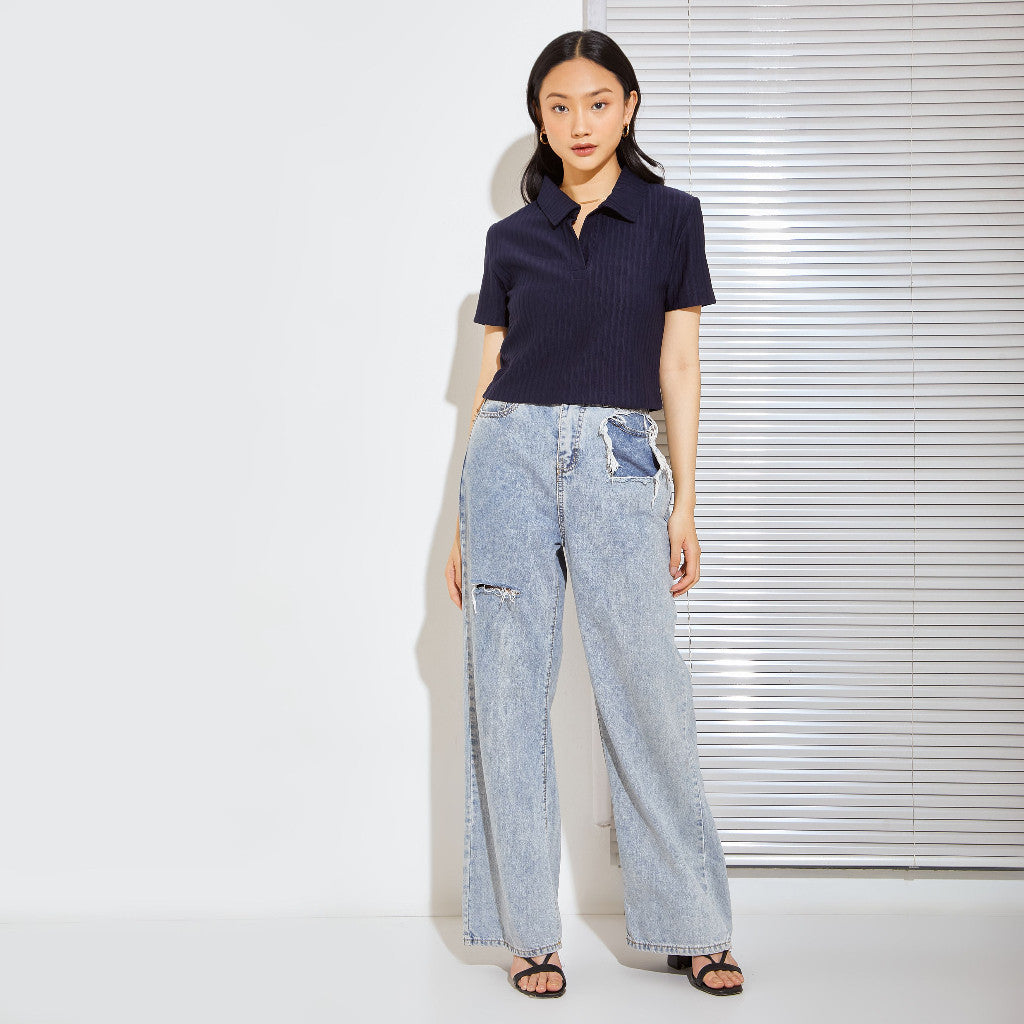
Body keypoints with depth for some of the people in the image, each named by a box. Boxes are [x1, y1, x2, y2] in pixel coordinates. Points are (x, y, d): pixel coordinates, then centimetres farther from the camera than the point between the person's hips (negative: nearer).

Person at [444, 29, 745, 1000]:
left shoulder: (670, 218, 8)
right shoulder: (511, 238, 11)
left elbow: (678, 365, 6)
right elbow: (488, 379, 12)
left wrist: (684, 502, 1)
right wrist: (465, 522, 9)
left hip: (618, 464, -1)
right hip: (512, 457, 2)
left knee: (647, 692, -3)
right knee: (508, 694, 1)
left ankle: (689, 923, 12)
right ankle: (528, 930, 12)